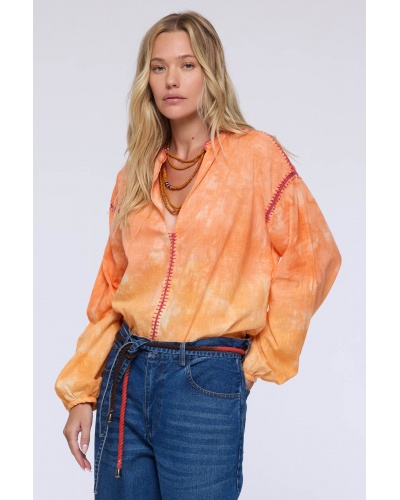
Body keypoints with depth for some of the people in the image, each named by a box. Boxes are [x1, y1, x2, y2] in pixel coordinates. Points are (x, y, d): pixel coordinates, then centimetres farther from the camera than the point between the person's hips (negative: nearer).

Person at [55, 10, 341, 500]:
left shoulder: (256, 156, -2)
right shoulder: (136, 175, 11)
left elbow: (311, 256, -4)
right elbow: (110, 289, 11)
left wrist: (265, 359, -3)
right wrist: (81, 393, 7)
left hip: (206, 380, -4)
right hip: (125, 371, 4)